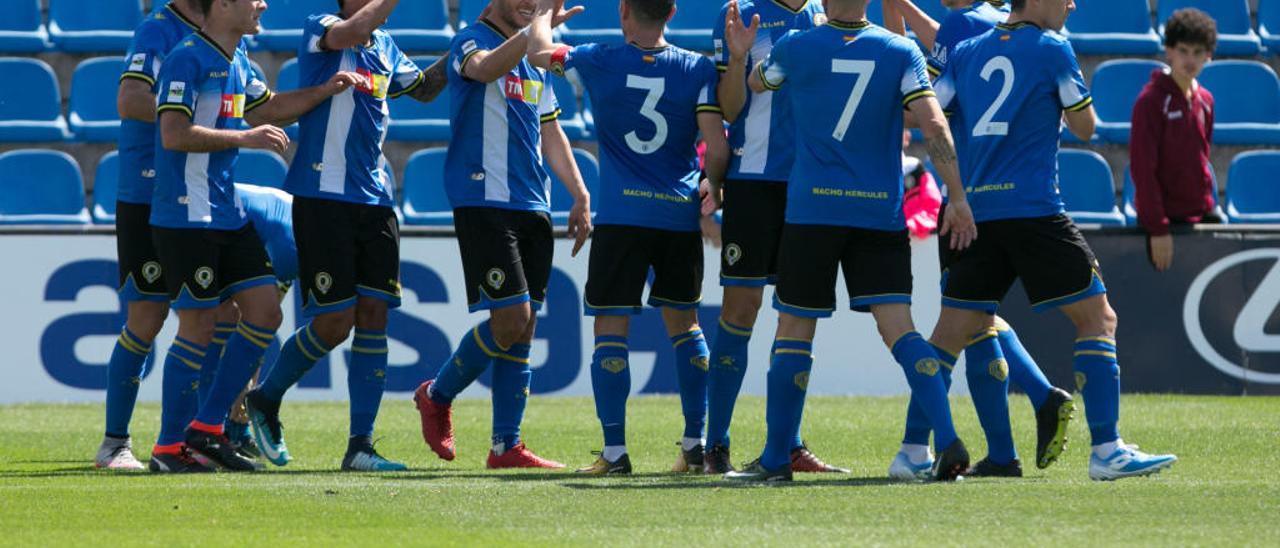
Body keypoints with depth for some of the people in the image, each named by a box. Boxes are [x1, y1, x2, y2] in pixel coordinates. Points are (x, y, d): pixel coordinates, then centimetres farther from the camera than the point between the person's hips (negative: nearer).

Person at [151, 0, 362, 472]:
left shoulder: (237, 61, 15)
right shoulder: (187, 59, -14)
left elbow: (269, 108, 31)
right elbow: (174, 134, -22)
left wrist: (327, 90, 20)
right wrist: (245, 138, -21)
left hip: (228, 216, 9)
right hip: (186, 217, -9)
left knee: (264, 313, 4)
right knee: (198, 328, -6)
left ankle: (208, 427, 12)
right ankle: (168, 445, 4)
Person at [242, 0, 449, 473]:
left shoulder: (384, 48, 14)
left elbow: (423, 88, 28)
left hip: (375, 199, 7)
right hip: (323, 198, -7)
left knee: (373, 315, 0)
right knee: (335, 322, -8)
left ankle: (360, 447, 3)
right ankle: (265, 400, 17)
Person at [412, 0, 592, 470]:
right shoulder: (471, 42, -5)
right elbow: (484, 68, -30)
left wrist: (579, 195, 15)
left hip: (533, 208, 8)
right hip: (484, 204, -8)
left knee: (523, 326, 5)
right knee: (511, 319, -13)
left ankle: (506, 445, 9)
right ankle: (437, 396, 10)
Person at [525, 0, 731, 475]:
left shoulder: (599, 62, -2)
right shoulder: (699, 69, -2)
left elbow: (538, 51, 15)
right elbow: (717, 147, -6)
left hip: (621, 217, -2)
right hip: (680, 214, 2)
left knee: (611, 328, 0)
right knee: (684, 324, 16)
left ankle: (614, 451, -7)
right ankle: (696, 445, 14)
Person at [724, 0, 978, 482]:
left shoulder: (795, 48, -2)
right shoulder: (900, 51, -1)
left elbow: (757, 84, 19)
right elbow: (933, 125, -8)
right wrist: (957, 198, -4)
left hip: (812, 211, -1)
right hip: (881, 213, 1)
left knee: (794, 331, 8)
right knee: (898, 327, -2)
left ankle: (776, 458, 11)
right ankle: (949, 441, -17)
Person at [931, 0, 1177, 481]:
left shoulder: (967, 54, 13)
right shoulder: (1052, 50, -1)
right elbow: (1084, 126, 6)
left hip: (974, 210, 6)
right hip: (1031, 206, -6)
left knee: (952, 331, 9)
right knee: (1097, 318, 1)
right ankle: (1106, 450, -6)